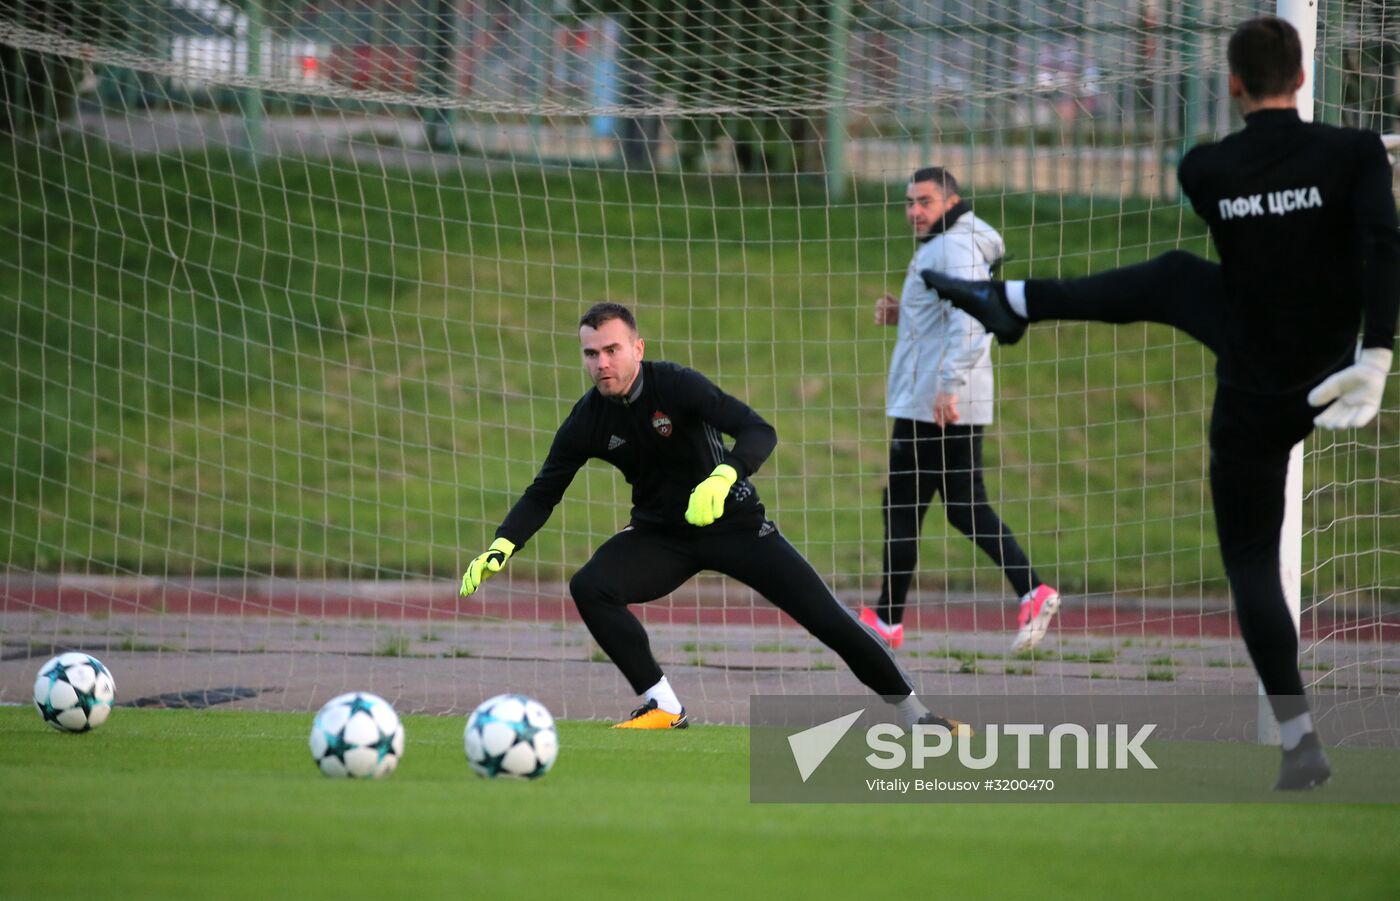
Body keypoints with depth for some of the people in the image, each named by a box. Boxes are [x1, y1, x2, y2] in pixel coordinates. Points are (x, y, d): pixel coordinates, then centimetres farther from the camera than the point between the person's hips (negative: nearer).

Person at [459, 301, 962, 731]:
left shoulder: (676, 386, -23)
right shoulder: (587, 421, -12)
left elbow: (760, 432, -31)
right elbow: (543, 493, -2)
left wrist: (723, 476, -50)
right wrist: (501, 547, -17)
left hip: (733, 521, -3)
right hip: (660, 535, 3)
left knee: (826, 617, -10)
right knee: (589, 588, -24)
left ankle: (914, 713, 7)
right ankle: (662, 708, -15)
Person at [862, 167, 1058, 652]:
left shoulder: (953, 249, -13)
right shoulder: (938, 249, 18)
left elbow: (969, 324, -25)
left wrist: (949, 386, -30)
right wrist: (903, 314, 11)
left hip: (934, 406, -10)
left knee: (902, 506, -1)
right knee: (966, 507, 10)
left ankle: (887, 620, 5)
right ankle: (1032, 592, -2)